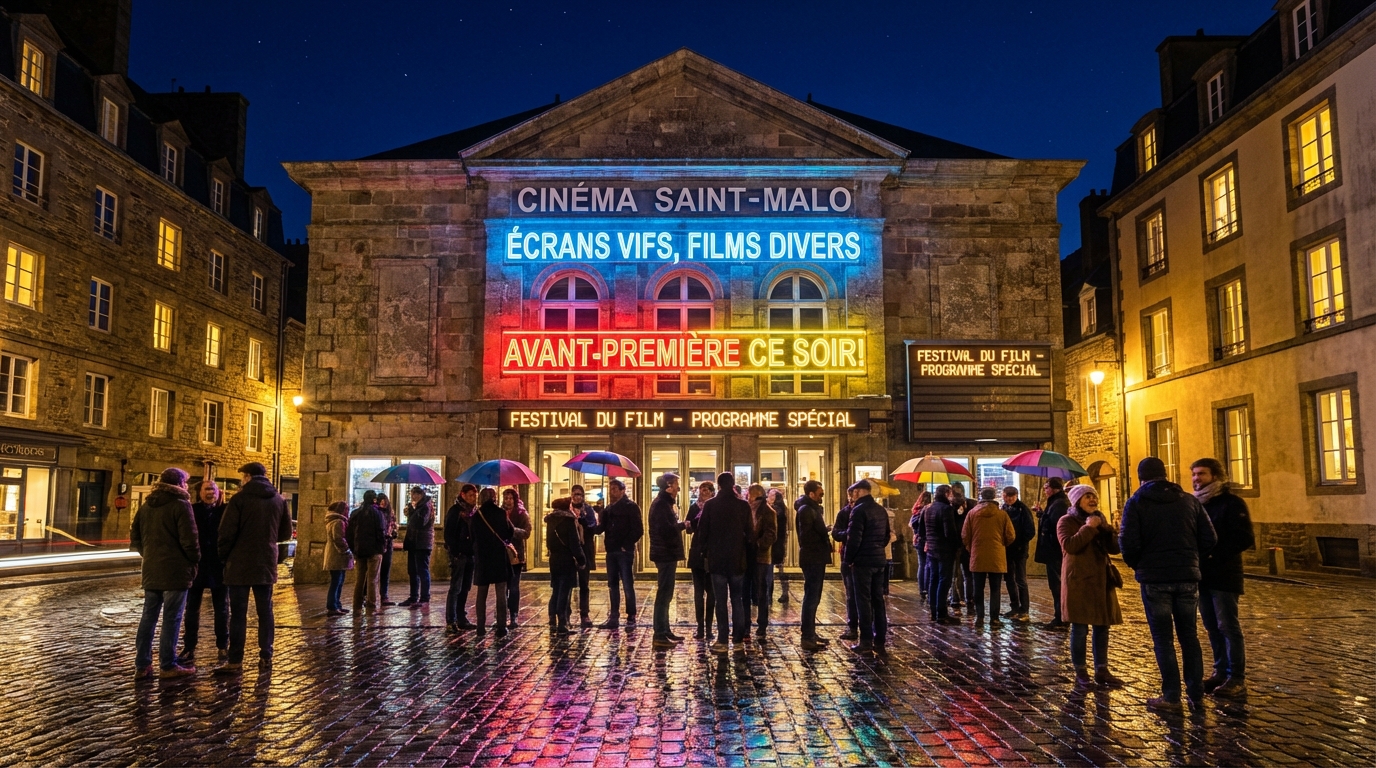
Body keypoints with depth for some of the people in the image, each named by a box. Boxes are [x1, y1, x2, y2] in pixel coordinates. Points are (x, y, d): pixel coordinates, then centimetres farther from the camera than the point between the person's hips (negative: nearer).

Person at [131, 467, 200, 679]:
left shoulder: (146, 505, 12)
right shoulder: (181, 505, -11)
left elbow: (135, 537, 15)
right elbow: (189, 540, -16)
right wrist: (195, 560, -2)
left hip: (151, 570, 7)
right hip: (175, 570, -7)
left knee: (148, 617, 11)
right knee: (171, 618, -1)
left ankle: (142, 666, 13)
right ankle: (167, 666, 3)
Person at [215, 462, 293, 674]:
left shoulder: (239, 499, -10)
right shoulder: (279, 500, 5)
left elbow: (227, 532, -12)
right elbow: (286, 533, 10)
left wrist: (223, 556, 3)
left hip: (240, 563, -4)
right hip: (266, 563, 4)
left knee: (238, 613, -2)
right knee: (265, 610, 12)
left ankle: (235, 661, -3)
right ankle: (266, 654, 15)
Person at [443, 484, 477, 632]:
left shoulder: (473, 511, 14)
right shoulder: (455, 511, -6)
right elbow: (448, 534, -11)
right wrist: (455, 552, -17)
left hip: (470, 554, 7)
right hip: (458, 555, -7)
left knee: (465, 589, 10)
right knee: (455, 589, -7)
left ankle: (461, 619, 15)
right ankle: (450, 622, -5)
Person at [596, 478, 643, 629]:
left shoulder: (631, 507, -5)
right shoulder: (608, 509, 15)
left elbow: (638, 530, -9)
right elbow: (602, 528, 8)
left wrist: (626, 545, -13)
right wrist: (593, 528, -11)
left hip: (625, 551, -7)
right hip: (611, 551, 7)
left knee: (628, 585, -2)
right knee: (612, 586, 10)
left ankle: (631, 617, 5)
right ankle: (614, 618, 16)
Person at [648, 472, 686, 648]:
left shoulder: (664, 502, 17)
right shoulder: (661, 504, -15)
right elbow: (666, 529, -25)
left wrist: (679, 525, 4)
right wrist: (682, 525, -11)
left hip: (666, 553, 11)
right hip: (666, 554, -11)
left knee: (665, 594, 15)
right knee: (664, 594, -9)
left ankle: (664, 631, 22)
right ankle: (660, 635, -7)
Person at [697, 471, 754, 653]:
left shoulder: (710, 505, -7)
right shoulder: (743, 505, -4)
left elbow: (702, 531, -4)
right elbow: (750, 533, -1)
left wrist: (707, 549, 13)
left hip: (717, 559, -1)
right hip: (737, 559, 1)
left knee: (720, 601, 2)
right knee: (737, 600, 9)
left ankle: (722, 641, 1)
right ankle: (738, 640, 10)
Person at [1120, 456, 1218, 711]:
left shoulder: (1136, 503, -6)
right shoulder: (1189, 501, 4)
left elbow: (1128, 542, -13)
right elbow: (1209, 538, 2)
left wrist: (1137, 565, 5)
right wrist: (1191, 560, 16)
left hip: (1154, 578, -3)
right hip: (1187, 576, 3)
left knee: (1162, 638, 3)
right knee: (1189, 635, 13)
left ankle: (1171, 696, 4)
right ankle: (1196, 693, 17)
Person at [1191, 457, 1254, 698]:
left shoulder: (1232, 502, -7)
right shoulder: (1196, 503, 12)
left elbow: (1245, 539, -15)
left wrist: (1215, 553, -19)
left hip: (1224, 576, -7)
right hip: (1203, 575, 7)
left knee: (1228, 626, -3)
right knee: (1212, 627, 11)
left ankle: (1237, 678, 3)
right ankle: (1221, 671, 21)